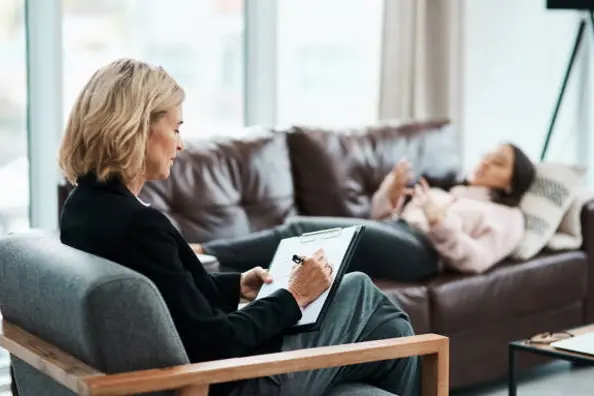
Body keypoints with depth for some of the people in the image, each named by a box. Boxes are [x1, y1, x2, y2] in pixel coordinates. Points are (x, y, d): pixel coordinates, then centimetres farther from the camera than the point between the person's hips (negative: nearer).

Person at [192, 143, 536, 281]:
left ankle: (204, 252, -29)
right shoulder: (447, 189, 37)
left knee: (300, 229, -24)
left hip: (419, 250, -6)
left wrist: (439, 221, -14)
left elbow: (476, 261, -3)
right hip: (390, 233, 7)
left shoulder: (508, 216, 19)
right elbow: (381, 215, 26)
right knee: (303, 232, -22)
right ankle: (205, 257, -34)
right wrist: (393, 192, 6)